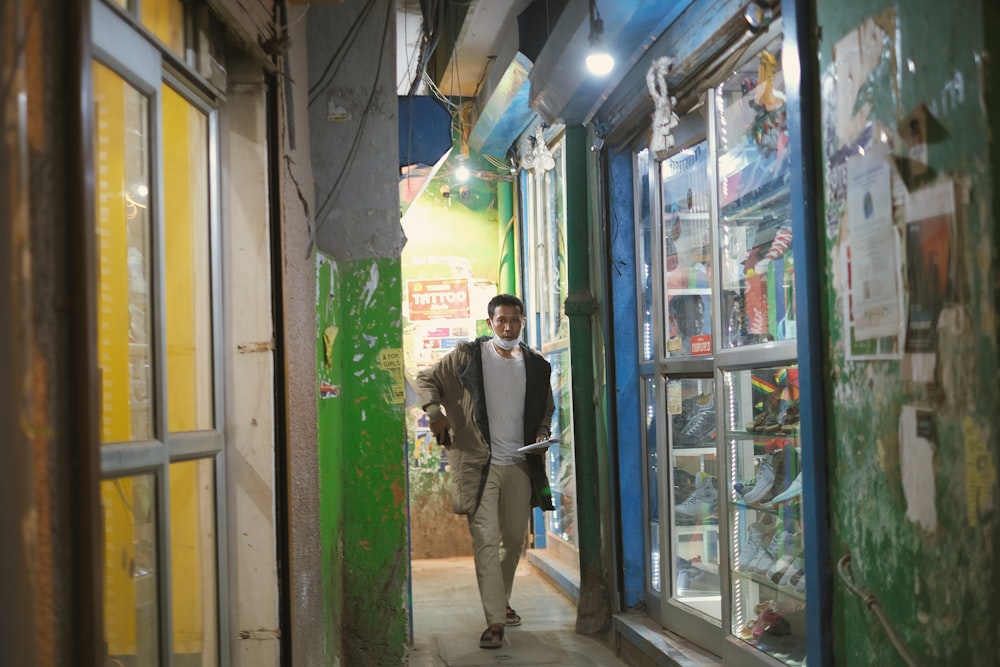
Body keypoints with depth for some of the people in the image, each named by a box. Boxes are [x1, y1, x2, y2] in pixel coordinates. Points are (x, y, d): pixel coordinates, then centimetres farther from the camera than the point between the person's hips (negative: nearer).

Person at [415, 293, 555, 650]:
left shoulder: (536, 366, 5)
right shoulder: (467, 355, -4)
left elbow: (545, 410, 19)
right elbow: (427, 379, 6)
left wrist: (542, 436, 1)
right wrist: (434, 413, -9)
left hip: (520, 464, 4)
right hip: (479, 463, -4)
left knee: (514, 539, 15)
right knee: (486, 541, -9)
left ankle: (500, 601, 37)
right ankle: (495, 620, -6)